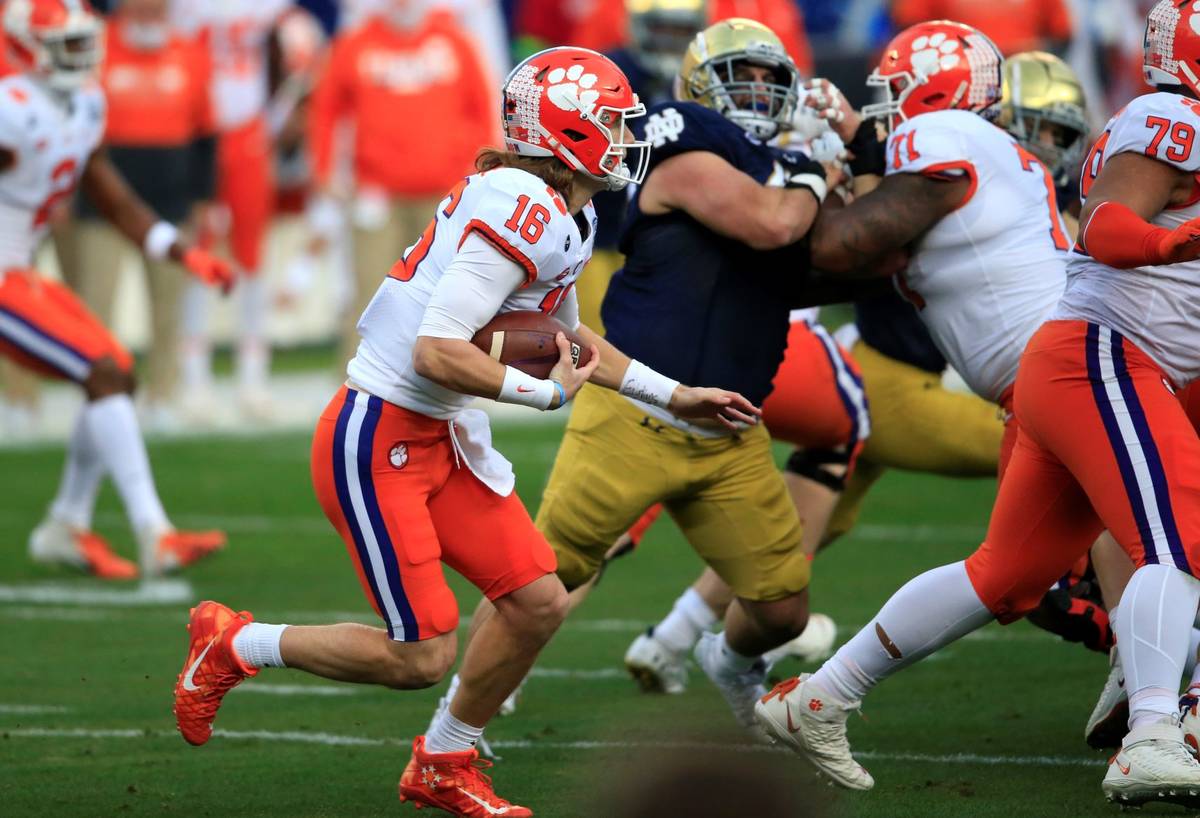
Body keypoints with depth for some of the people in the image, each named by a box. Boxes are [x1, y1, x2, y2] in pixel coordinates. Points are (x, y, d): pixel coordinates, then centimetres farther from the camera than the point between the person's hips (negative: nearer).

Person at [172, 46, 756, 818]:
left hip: (443, 438, 10)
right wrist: (545, 393, -16)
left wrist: (673, 396, 25)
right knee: (420, 656, -7)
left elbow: (564, 336, 27)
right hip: (377, 442, -10)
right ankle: (236, 645, 13)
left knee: (537, 602, 7)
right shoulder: (524, 210, -22)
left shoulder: (567, 216, 9)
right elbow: (438, 352, -28)